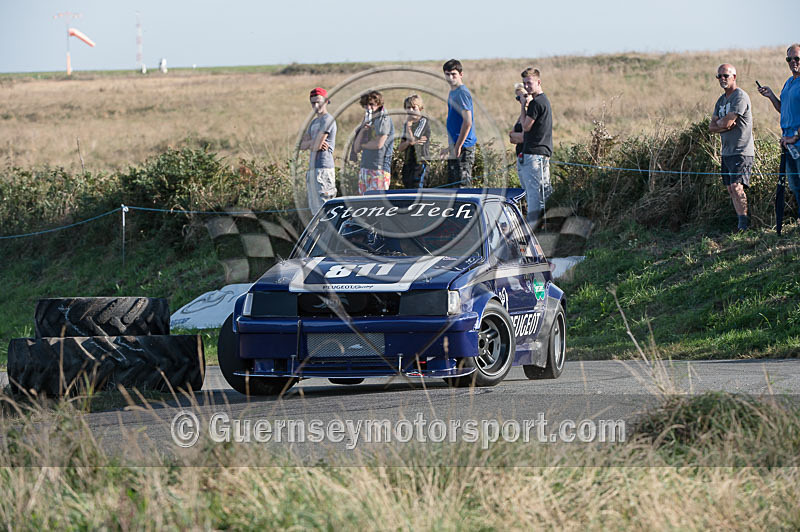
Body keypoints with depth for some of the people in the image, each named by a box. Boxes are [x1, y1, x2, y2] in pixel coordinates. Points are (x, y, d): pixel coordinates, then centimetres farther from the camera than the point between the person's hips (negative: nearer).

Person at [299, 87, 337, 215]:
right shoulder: (314, 122, 22)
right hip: (313, 168, 10)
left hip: (323, 168, -10)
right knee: (314, 209, 10)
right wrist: (313, 142, -4)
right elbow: (302, 145, 16)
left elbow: (317, 146, -15)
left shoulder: (327, 120, -8)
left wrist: (309, 144, 7)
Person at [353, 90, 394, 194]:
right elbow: (356, 149, 14)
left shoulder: (384, 119, -4)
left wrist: (363, 145, 5)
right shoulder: (367, 122, 19)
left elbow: (379, 144, -14)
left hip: (379, 170, -8)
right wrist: (362, 130, -1)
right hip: (364, 169, 8)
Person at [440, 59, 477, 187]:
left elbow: (467, 122, -20)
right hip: (455, 146, 10)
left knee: (463, 183, -10)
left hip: (464, 147, -10)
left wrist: (457, 147, -20)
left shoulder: (462, 93, -14)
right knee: (451, 184, 12)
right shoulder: (452, 92, 16)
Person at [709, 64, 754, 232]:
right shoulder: (721, 100, 17)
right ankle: (741, 223, 10)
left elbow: (726, 123, -17)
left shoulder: (740, 97, -11)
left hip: (741, 152, -9)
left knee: (737, 187, -19)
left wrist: (719, 123, 4)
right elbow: (712, 127, 10)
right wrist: (726, 125, -8)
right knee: (731, 189, 7)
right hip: (727, 152, 9)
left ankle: (743, 225, -19)